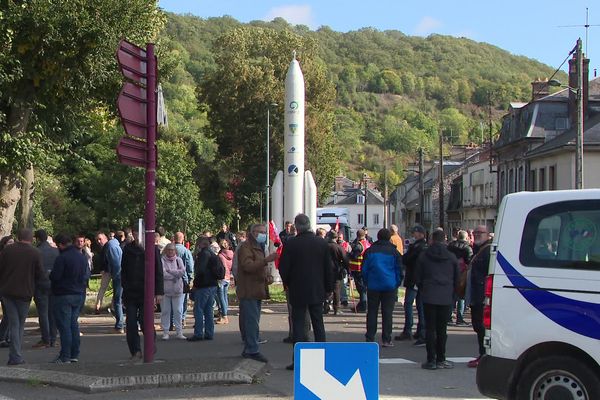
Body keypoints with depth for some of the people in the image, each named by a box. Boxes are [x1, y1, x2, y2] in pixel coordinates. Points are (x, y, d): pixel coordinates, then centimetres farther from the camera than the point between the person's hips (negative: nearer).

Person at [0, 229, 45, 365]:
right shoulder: (35, 253, -6)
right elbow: (40, 274, -4)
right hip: (24, 293, -2)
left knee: (13, 323, 7)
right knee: (20, 324, 11)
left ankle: (15, 356, 1)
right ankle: (15, 356, 8)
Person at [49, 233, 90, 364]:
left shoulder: (62, 258, -17)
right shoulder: (82, 256, 6)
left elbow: (54, 277, -17)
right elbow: (87, 275, 11)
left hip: (63, 295, -7)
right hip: (80, 294, 7)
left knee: (64, 326, -3)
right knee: (74, 324, 14)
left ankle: (65, 356, -3)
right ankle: (74, 354, 16)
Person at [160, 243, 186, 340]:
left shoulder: (178, 260, 9)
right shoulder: (162, 260, -2)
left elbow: (182, 271, -5)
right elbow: (162, 274, -14)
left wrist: (169, 271, -9)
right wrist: (175, 275, -7)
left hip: (177, 289, 3)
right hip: (165, 289, -3)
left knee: (178, 311, 5)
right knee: (165, 311, 2)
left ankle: (179, 332, 10)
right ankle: (165, 332, 8)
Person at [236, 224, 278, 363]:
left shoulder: (258, 247, 22)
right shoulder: (246, 247, -10)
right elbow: (248, 266, -25)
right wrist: (266, 260, -34)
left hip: (257, 291, 10)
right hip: (248, 291, -10)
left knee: (252, 321, 12)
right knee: (252, 321, -13)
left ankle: (248, 349, 16)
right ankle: (253, 350, -14)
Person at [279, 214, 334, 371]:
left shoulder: (291, 243, -11)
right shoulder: (322, 243, -1)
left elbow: (283, 268, -8)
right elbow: (329, 268, 4)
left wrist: (287, 284, 10)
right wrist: (328, 287, 13)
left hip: (297, 292, -3)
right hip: (317, 291, 3)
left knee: (298, 325, 3)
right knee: (318, 324, 11)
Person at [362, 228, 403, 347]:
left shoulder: (370, 251, 4)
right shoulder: (394, 252, 1)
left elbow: (364, 269, 5)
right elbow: (399, 270, 4)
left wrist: (366, 283, 13)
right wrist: (397, 284, 12)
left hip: (373, 286, 1)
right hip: (389, 287, -1)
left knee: (372, 312, 6)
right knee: (387, 313, 2)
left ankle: (370, 339, 4)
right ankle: (386, 340, 0)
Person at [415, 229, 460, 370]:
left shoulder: (423, 255, 0)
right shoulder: (451, 257, 3)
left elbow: (417, 278, 5)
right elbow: (456, 279, 10)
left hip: (428, 297, -1)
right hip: (446, 298, 1)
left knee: (430, 329, 2)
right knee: (442, 329, 7)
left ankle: (431, 360, 0)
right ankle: (441, 359, 10)